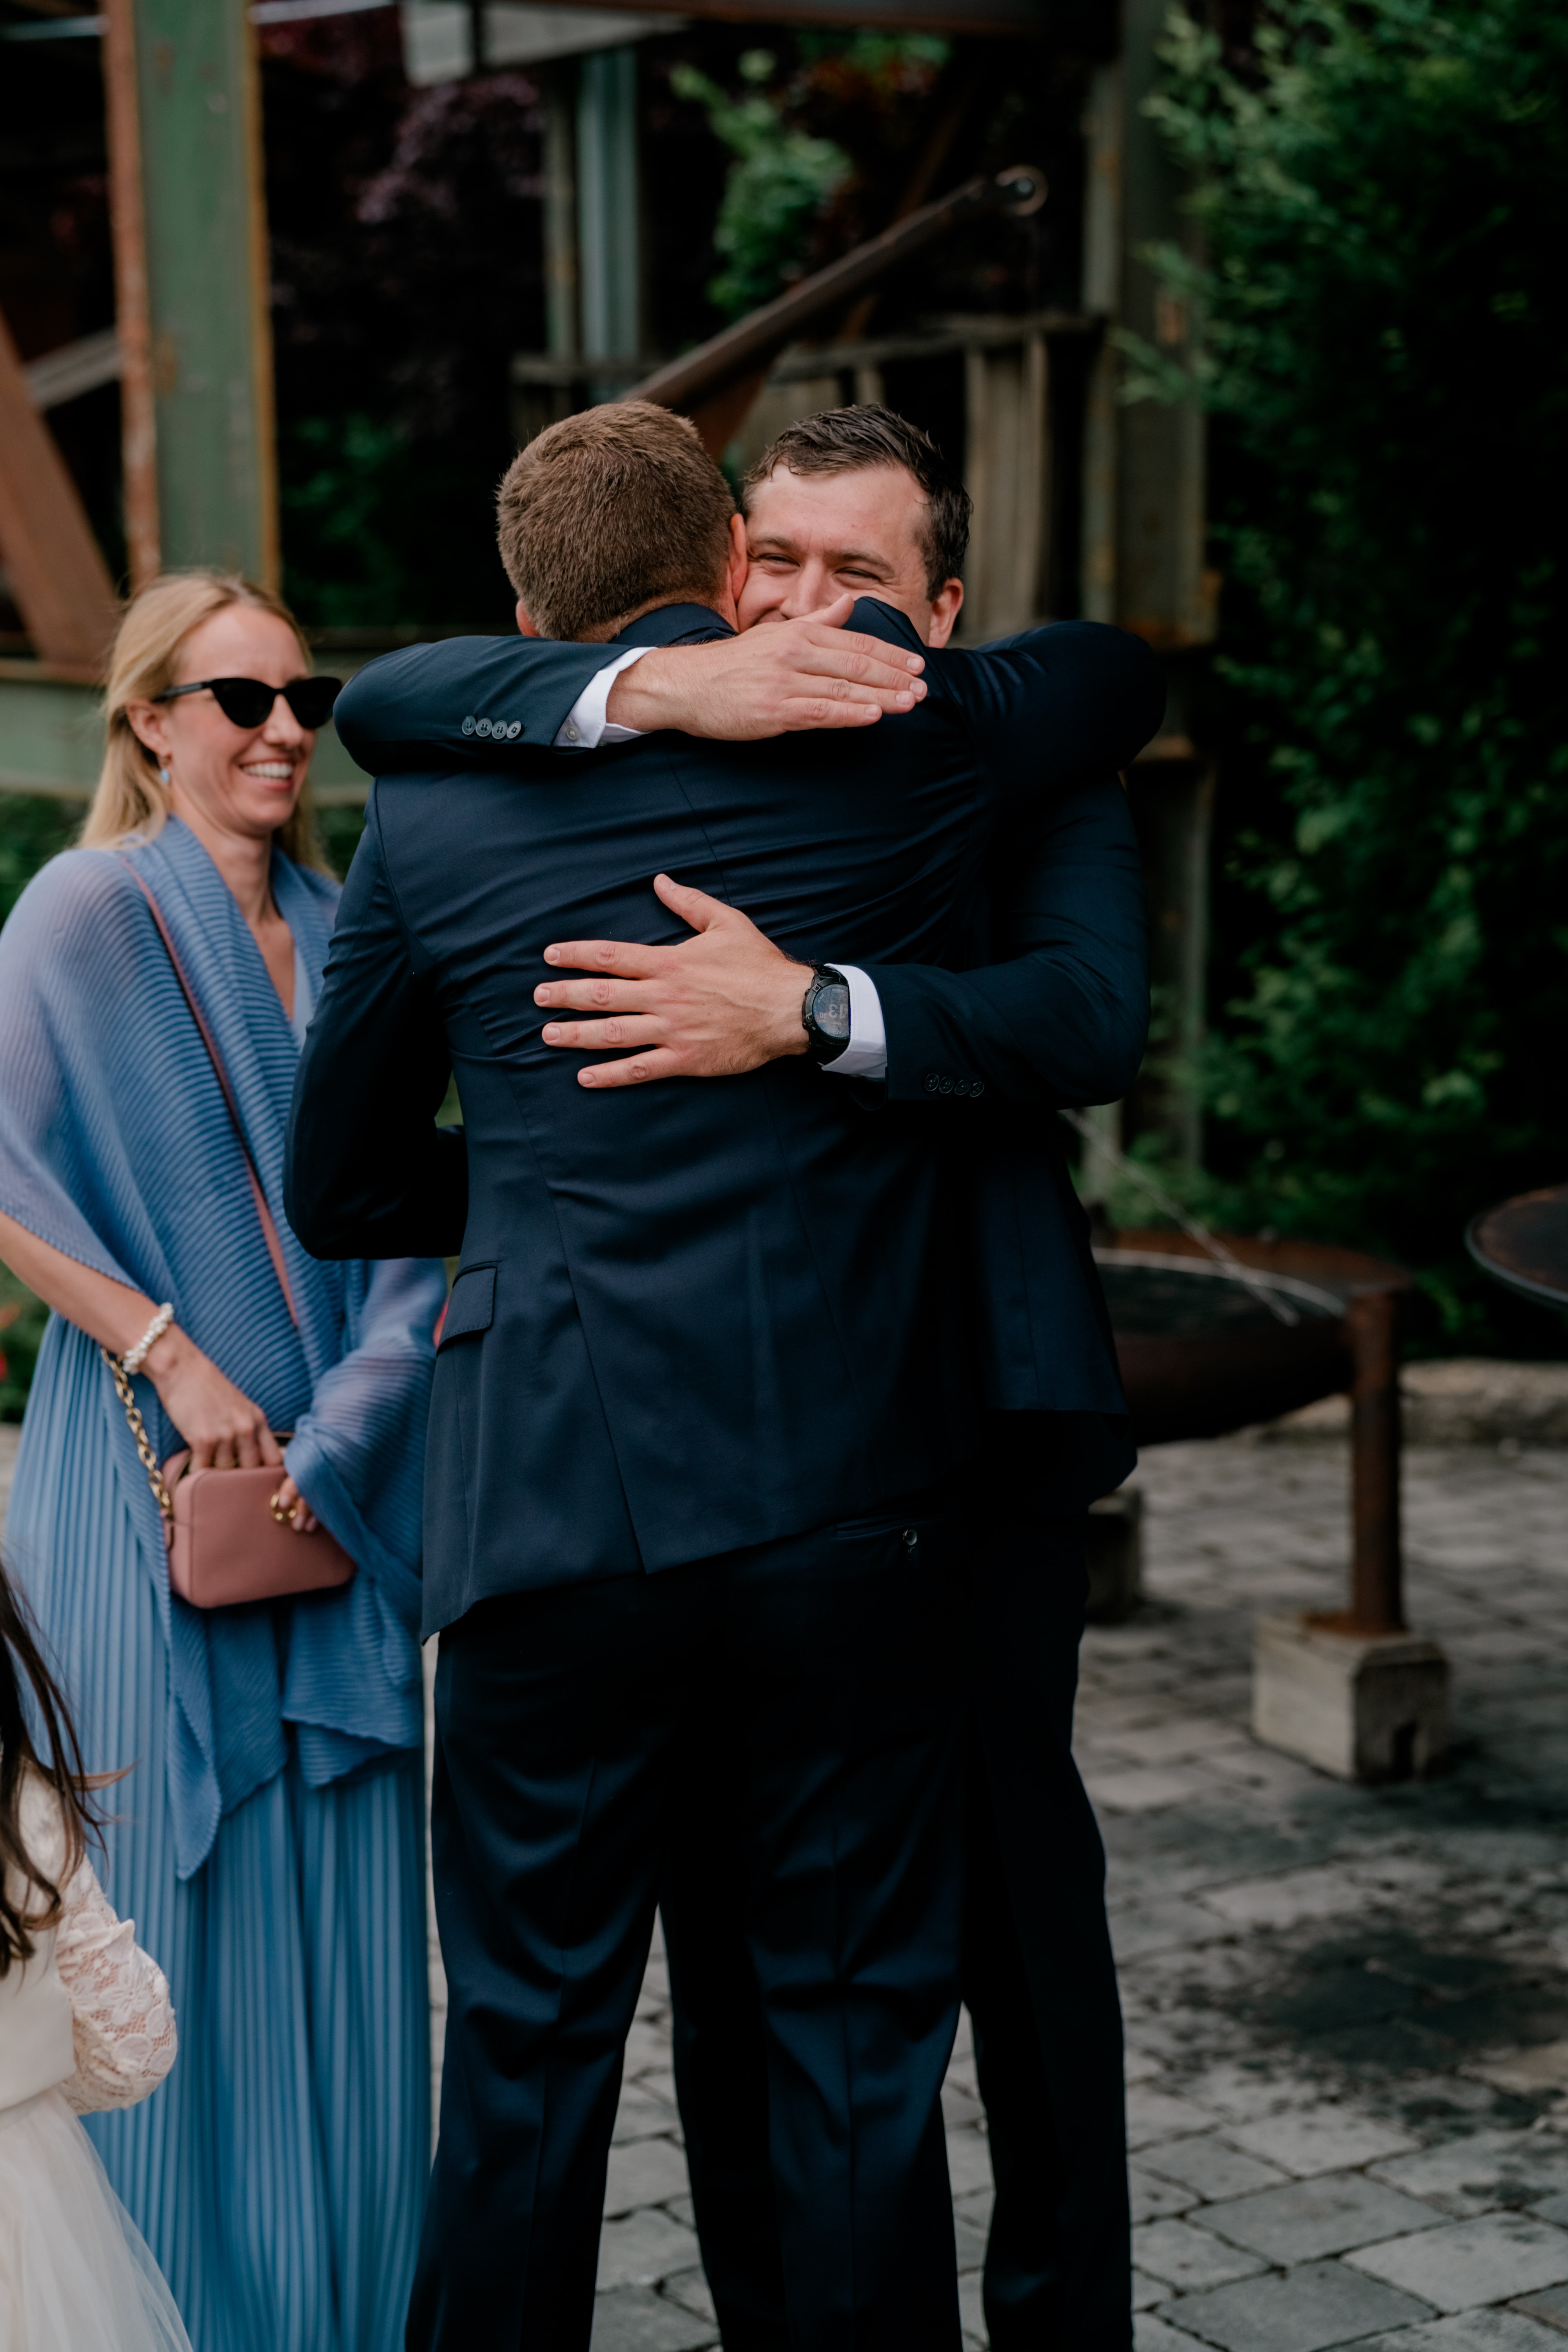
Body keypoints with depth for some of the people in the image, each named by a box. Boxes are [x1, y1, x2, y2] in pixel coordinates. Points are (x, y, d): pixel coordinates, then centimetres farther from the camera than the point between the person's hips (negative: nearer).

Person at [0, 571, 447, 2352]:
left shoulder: (345, 936, 11)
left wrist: (347, 1428, -2)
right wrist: (171, 1359, -15)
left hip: (340, 1475, 5)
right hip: (157, 1473, -5)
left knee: (343, 1877, 7)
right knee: (171, 1876, -1)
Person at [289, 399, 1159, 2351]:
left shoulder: (429, 815, 5)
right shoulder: (898, 733, 2)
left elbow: (337, 1191, 13)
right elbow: (1122, 667, 24)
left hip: (551, 1507, 1)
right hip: (846, 1487, 0)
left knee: (529, 2041, 12)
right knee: (858, 2031, 10)